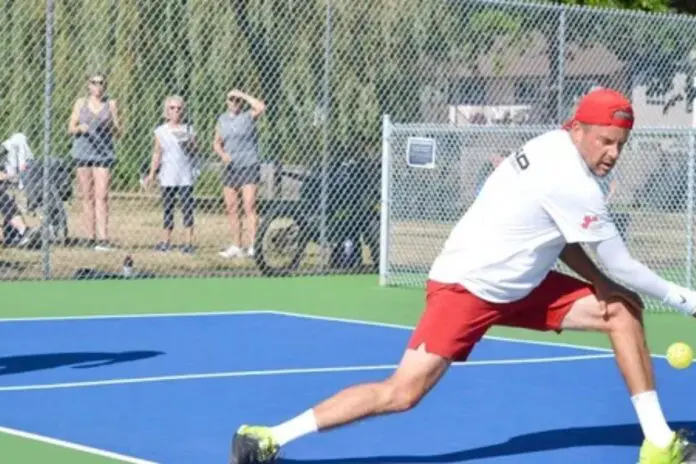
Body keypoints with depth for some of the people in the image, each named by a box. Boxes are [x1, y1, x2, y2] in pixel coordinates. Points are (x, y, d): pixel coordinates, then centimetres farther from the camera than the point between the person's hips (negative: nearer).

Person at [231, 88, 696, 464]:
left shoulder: (552, 147, 2)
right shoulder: (573, 183, -24)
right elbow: (622, 266, -18)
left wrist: (600, 282, -2)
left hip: (517, 286, 10)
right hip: (466, 285, -10)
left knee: (623, 308, 5)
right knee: (403, 392, -17)